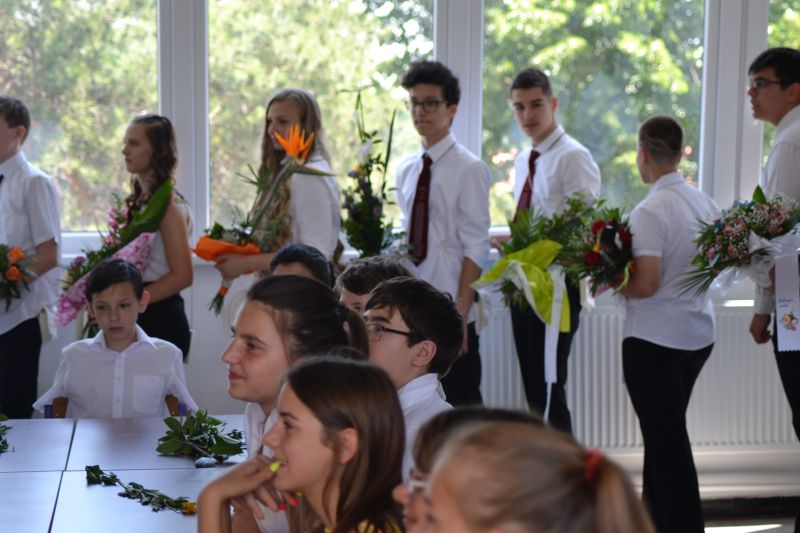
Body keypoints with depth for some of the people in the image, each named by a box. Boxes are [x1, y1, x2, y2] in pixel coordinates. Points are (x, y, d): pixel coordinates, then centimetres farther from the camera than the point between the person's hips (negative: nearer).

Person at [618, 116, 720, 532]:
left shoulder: (651, 211, -19)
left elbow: (646, 283, -23)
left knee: (666, 440, -1)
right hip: (698, 335, 8)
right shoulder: (705, 202, 5)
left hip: (654, 339, -8)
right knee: (667, 432, 21)